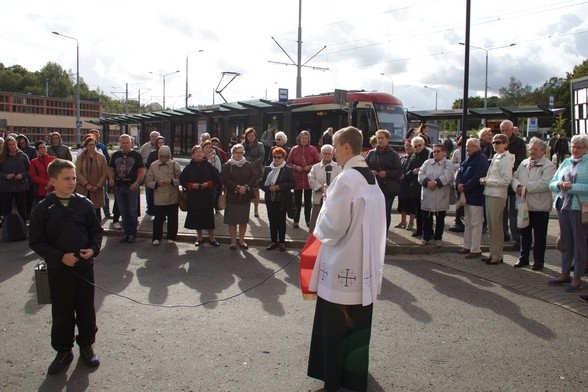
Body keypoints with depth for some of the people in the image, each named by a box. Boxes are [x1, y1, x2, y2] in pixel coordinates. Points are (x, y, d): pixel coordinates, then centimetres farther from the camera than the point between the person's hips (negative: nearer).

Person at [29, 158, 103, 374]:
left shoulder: (84, 204, -2)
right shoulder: (42, 209, -7)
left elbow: (96, 230, 8)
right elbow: (36, 241, -5)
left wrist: (93, 249, -10)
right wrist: (60, 256, -15)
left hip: (84, 265, 2)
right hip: (58, 268, -1)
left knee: (86, 308, 12)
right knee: (61, 311, 9)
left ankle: (86, 345, 31)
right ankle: (63, 350, 27)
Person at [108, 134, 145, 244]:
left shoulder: (136, 155, -2)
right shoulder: (115, 155, 11)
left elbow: (142, 171, -6)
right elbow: (111, 169, 16)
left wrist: (136, 183, -19)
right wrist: (111, 179, -4)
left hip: (132, 187, -4)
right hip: (119, 187, 4)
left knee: (132, 212, 0)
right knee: (123, 212, 10)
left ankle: (133, 234, 9)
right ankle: (126, 233, 19)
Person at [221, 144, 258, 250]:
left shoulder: (248, 165, 7)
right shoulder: (227, 166, -1)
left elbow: (254, 178, -1)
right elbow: (225, 180, -10)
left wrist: (246, 187, -16)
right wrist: (237, 187, -18)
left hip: (246, 197, 2)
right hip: (232, 197, -2)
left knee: (244, 220, 9)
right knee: (232, 221, 2)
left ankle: (241, 240, 21)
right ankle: (233, 241, 13)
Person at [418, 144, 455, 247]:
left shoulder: (448, 164, -1)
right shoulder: (427, 163, 10)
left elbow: (446, 177, -16)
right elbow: (421, 174, -2)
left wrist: (435, 182, -23)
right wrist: (428, 182, -19)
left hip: (441, 197, -3)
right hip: (427, 196, 3)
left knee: (440, 219, 8)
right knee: (426, 218, 9)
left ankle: (438, 238, 21)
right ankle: (426, 237, 22)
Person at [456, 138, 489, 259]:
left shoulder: (481, 159, -13)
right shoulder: (468, 160, 15)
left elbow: (477, 178, -22)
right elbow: (460, 173, 11)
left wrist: (464, 187, -17)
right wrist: (459, 184, -8)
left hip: (476, 196, -9)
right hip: (467, 195, 9)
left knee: (475, 223, -4)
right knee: (467, 222, 15)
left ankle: (475, 250, 1)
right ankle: (467, 246, 24)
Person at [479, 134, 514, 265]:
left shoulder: (505, 159, -11)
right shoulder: (495, 157, 15)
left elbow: (506, 180, -17)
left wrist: (488, 182, -13)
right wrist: (485, 179, 5)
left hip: (497, 195, -9)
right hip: (489, 194, 9)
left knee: (496, 226, -2)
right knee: (491, 225, 13)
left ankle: (497, 255, 7)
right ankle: (493, 253, 22)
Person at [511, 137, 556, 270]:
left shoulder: (548, 165, -7)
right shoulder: (524, 163, 13)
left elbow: (545, 183, -21)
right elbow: (514, 177, 7)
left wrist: (526, 188, -21)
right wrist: (518, 186, -14)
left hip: (539, 206, -5)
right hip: (524, 205, 6)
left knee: (539, 236, 5)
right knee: (525, 233, 15)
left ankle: (538, 261, 16)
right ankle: (523, 258, 26)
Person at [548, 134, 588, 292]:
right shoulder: (566, 162, 13)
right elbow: (552, 183, 10)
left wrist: (572, 187, -21)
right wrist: (559, 184, -10)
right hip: (563, 206, 6)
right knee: (566, 242, 13)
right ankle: (565, 274, 23)